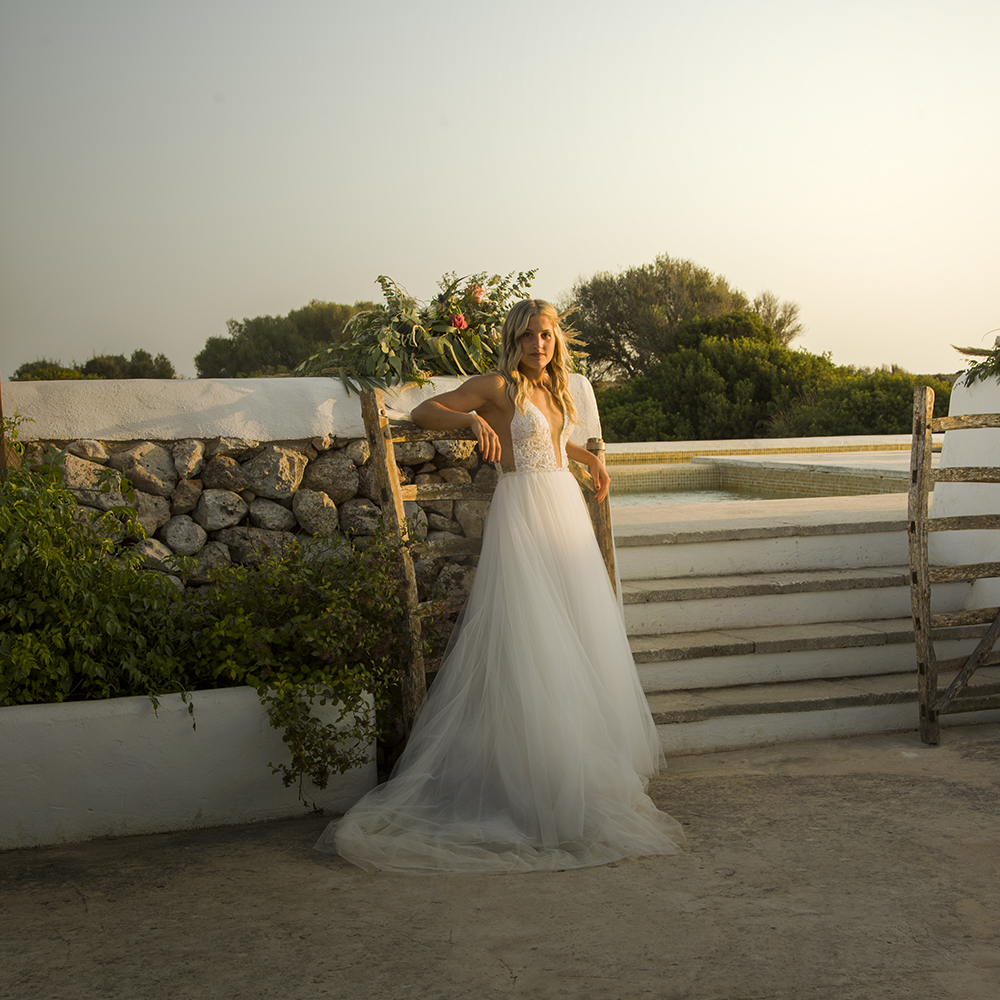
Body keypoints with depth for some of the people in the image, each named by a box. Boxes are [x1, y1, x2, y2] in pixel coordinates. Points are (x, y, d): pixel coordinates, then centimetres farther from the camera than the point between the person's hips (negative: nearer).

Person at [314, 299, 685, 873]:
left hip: (567, 510, 8)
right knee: (529, 642, -8)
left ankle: (584, 765, 20)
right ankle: (533, 778, -2)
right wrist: (472, 419, -21)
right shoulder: (498, 387, -5)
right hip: (524, 512, -8)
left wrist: (591, 458, 26)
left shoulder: (556, 389, 15)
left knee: (583, 637, 9)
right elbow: (424, 413, -6)